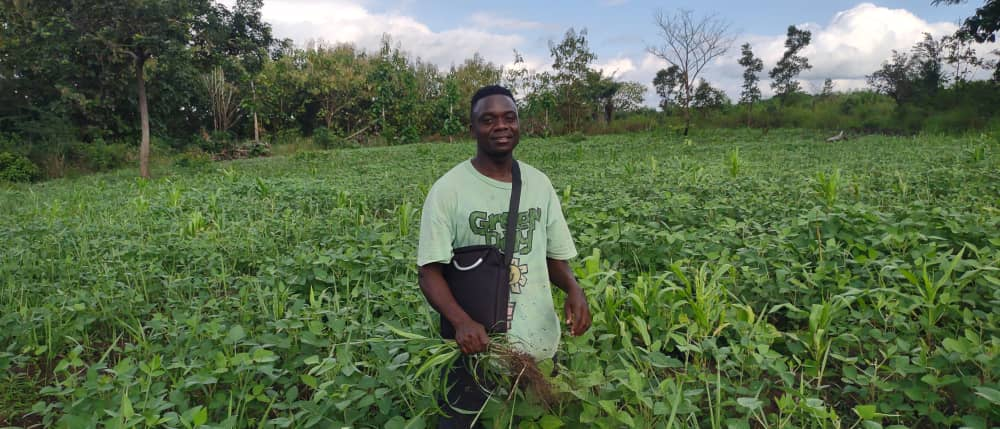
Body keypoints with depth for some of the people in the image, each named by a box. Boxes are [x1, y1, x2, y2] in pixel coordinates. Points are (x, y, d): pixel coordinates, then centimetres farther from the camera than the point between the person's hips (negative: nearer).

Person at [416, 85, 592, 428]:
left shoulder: (539, 184, 3)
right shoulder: (448, 189, -11)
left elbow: (554, 256, 10)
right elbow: (430, 271, -11)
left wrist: (573, 288, -11)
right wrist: (461, 321, -28)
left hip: (541, 347, 4)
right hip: (476, 348, -4)